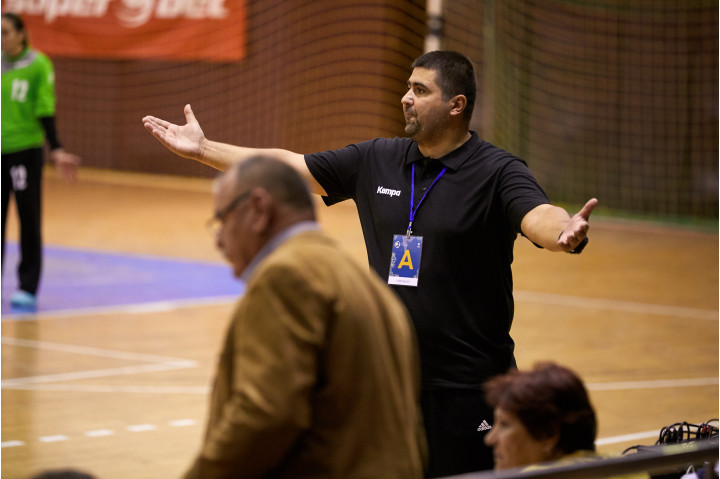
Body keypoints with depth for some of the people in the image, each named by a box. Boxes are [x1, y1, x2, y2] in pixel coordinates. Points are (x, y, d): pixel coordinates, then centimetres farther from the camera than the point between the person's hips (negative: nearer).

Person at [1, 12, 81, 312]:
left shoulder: (38, 65, -5)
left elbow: (45, 111, -7)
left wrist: (55, 150, -12)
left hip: (25, 149, -4)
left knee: (29, 220, 0)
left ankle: (27, 289, 4)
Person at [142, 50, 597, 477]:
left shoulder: (497, 172, -9)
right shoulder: (377, 161, 8)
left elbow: (539, 218, -28)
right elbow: (287, 166, 14)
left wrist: (566, 232, -52)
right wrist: (203, 148, 14)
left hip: (466, 386, -6)